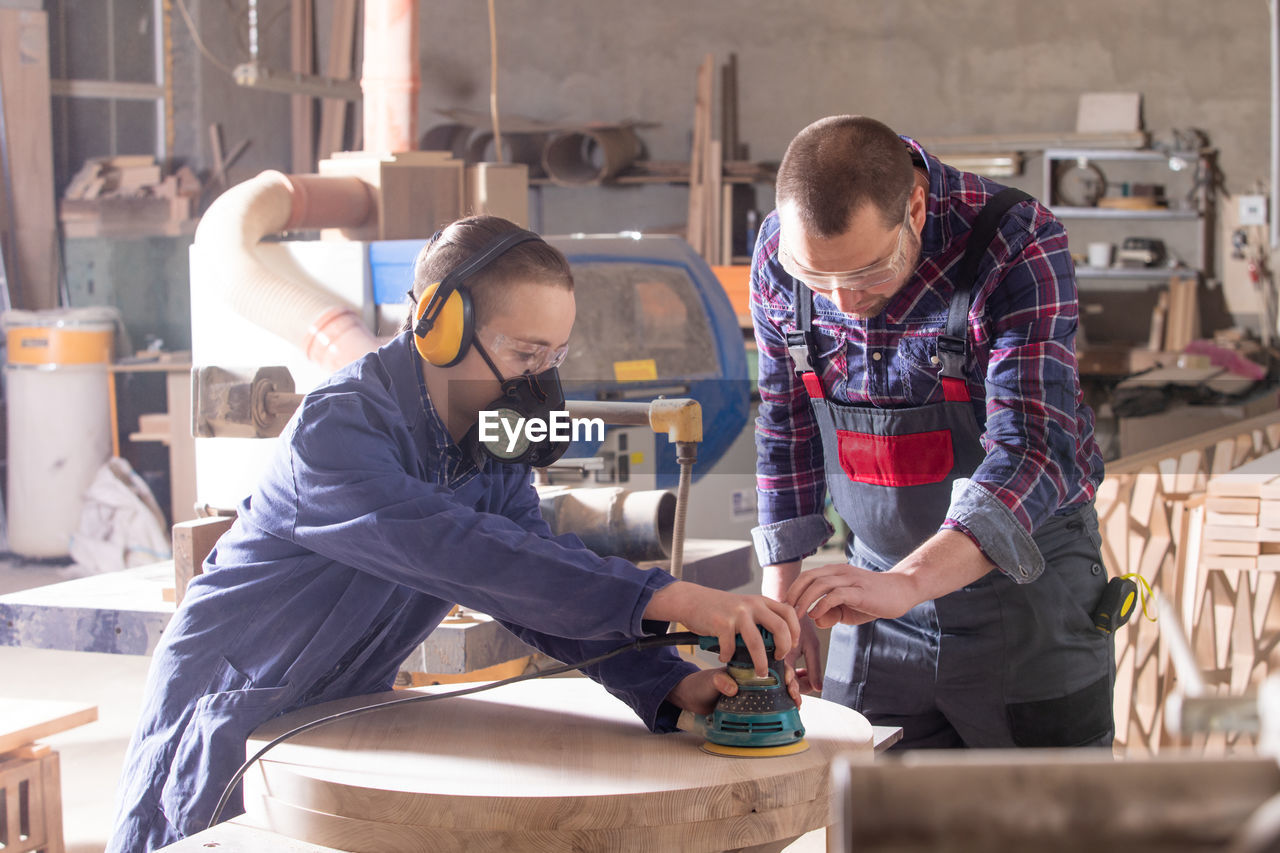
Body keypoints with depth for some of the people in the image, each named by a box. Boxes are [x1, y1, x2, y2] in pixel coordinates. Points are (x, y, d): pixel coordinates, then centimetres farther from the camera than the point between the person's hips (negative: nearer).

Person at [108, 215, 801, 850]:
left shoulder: (492, 449, 0)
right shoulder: (338, 426, -27)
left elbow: (546, 589, -9)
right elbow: (461, 554, -41)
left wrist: (670, 685, -28)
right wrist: (666, 600, -47)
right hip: (230, 718, -6)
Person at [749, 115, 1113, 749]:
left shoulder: (1018, 245, -23)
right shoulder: (780, 254, -8)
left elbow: (1034, 452, -32)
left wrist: (908, 582, -45)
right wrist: (782, 592, 7)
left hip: (1026, 585, -3)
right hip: (881, 591, 4)